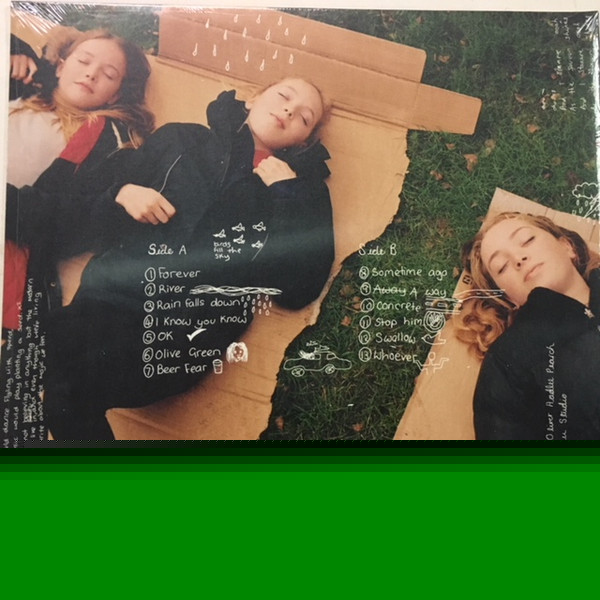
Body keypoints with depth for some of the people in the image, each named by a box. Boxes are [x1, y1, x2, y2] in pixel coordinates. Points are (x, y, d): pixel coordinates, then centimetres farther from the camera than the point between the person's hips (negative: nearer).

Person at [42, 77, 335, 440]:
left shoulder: (305, 189, 14)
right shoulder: (179, 139, 19)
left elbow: (299, 291, -2)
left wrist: (286, 193, -1)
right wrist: (122, 192, 1)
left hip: (200, 317, -3)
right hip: (120, 287, 4)